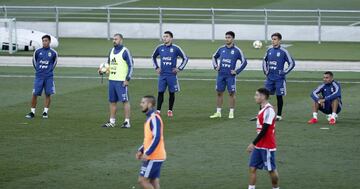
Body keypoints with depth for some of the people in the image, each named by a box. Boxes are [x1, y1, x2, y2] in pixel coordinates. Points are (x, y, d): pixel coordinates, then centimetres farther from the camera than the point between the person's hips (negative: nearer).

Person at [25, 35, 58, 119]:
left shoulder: (53, 53, 1)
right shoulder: (37, 51, 2)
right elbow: (34, 61, 16)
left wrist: (50, 70, 11)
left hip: (49, 77, 0)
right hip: (39, 76, 0)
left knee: (48, 94, 0)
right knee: (35, 94, -3)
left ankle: (45, 112, 10)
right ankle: (32, 112, 5)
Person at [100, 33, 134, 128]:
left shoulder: (125, 51, -8)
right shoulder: (112, 51, 13)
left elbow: (131, 66, -9)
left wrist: (127, 79, -15)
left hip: (121, 81, -7)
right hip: (112, 80, 7)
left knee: (125, 100, -4)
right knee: (112, 101, 10)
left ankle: (127, 122, -1)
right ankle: (112, 122, 16)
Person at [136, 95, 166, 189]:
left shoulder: (154, 118, -15)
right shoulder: (150, 118, 15)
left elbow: (156, 138, -24)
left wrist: (147, 153, -24)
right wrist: (141, 150, 15)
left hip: (153, 157, -9)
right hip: (155, 157, 9)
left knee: (142, 180, -8)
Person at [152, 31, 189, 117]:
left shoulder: (176, 48, -5)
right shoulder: (159, 48, 4)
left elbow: (185, 58, 3)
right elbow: (153, 57, 23)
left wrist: (179, 68, -2)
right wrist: (156, 67, 13)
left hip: (172, 75, -2)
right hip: (162, 74, 2)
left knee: (171, 93, 5)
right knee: (160, 92, -4)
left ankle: (170, 110, 17)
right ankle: (158, 111, -2)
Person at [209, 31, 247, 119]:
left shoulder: (237, 50, -5)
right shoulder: (221, 49, 6)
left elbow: (244, 62, -1)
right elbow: (214, 57, 23)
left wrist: (236, 71, -6)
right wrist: (215, 66, 10)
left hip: (230, 75, -4)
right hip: (221, 75, 4)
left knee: (231, 93, 0)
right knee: (219, 93, 6)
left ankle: (231, 113, 8)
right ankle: (218, 112, 13)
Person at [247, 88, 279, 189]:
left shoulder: (269, 110, -18)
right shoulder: (263, 109, 10)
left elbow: (264, 130, -22)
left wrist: (253, 143, -20)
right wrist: (255, 144, 19)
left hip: (267, 146, -9)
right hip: (259, 146, 9)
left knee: (271, 169, 4)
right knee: (252, 167, 3)